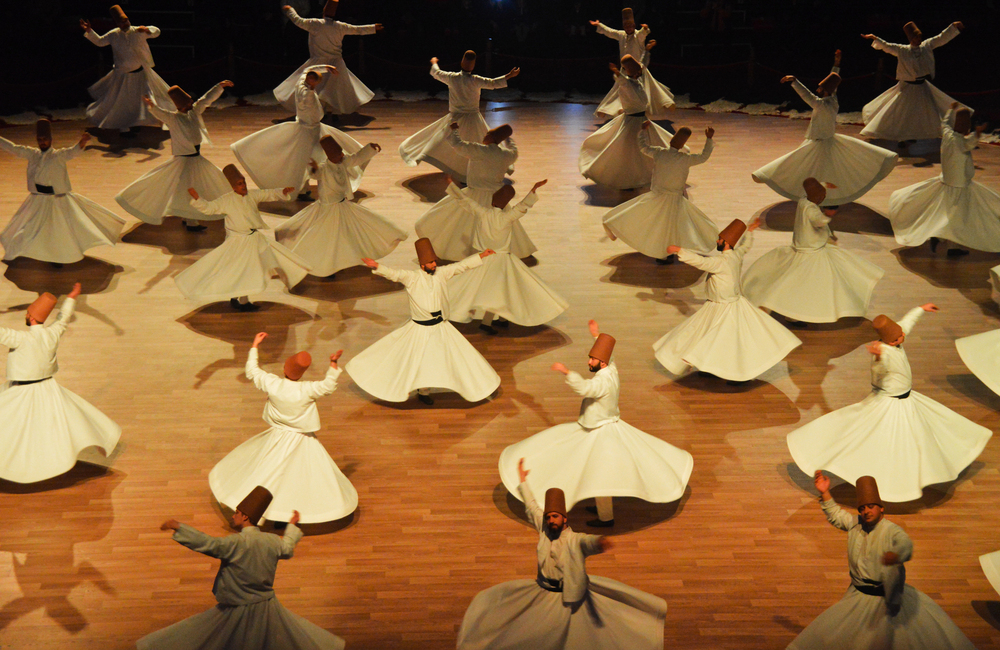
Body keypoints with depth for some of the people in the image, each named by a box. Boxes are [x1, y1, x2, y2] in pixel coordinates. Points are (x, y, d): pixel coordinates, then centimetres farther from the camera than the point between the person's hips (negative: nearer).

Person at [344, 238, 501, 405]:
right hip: (420, 329, -4)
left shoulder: (442, 273, -1)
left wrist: (481, 256, 7)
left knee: (457, 356, 11)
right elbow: (393, 274, -28)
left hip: (441, 327, 4)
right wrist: (376, 267, -45)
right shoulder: (411, 278, -14)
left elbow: (462, 265, 6)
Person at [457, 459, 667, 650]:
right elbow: (531, 505, 10)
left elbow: (587, 541, -43)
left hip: (571, 595, -5)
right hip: (545, 592, 5)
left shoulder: (574, 540, -19)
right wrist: (522, 481, 20)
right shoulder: (544, 530, -3)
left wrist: (599, 542, -68)